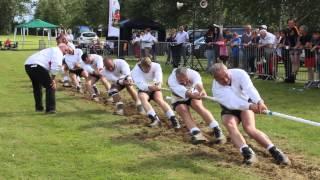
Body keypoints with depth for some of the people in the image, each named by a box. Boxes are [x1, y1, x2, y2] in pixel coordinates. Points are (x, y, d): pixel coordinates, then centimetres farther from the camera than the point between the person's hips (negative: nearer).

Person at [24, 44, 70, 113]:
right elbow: (56, 66, -10)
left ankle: (39, 108, 33)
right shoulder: (58, 51, 6)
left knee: (37, 87, 26)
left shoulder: (51, 50, 36)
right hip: (37, 66, -10)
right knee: (50, 87, 1)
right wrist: (53, 79, -2)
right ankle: (50, 109, 0)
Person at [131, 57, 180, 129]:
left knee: (159, 99, -30)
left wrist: (158, 84, -55)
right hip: (143, 90, 0)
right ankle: (154, 118, -43)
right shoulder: (135, 71, -19)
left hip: (155, 88, 0)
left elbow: (159, 78, -32)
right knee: (142, 98, -34)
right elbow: (140, 84, -33)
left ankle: (173, 119, -39)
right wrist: (149, 87, -53)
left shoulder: (156, 66, -15)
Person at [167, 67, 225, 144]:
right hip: (179, 99, 0)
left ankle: (216, 130, -29)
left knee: (198, 105, -27)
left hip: (193, 94, 0)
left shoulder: (193, 74, -32)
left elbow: (198, 84, -54)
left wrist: (202, 91, -77)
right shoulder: (171, 80, -36)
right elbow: (185, 92, -51)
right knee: (183, 110, -28)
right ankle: (196, 133, -39)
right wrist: (193, 95, -71)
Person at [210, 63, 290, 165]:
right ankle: (247, 152, -44)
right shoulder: (216, 88, -25)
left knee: (249, 128, -27)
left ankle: (274, 152, -30)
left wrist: (259, 101, -62)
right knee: (230, 125, -32)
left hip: (245, 103, -1)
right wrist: (250, 106, -56)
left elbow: (249, 88, -41)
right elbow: (231, 103, -39)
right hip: (229, 111, 1)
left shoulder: (239, 74, -24)